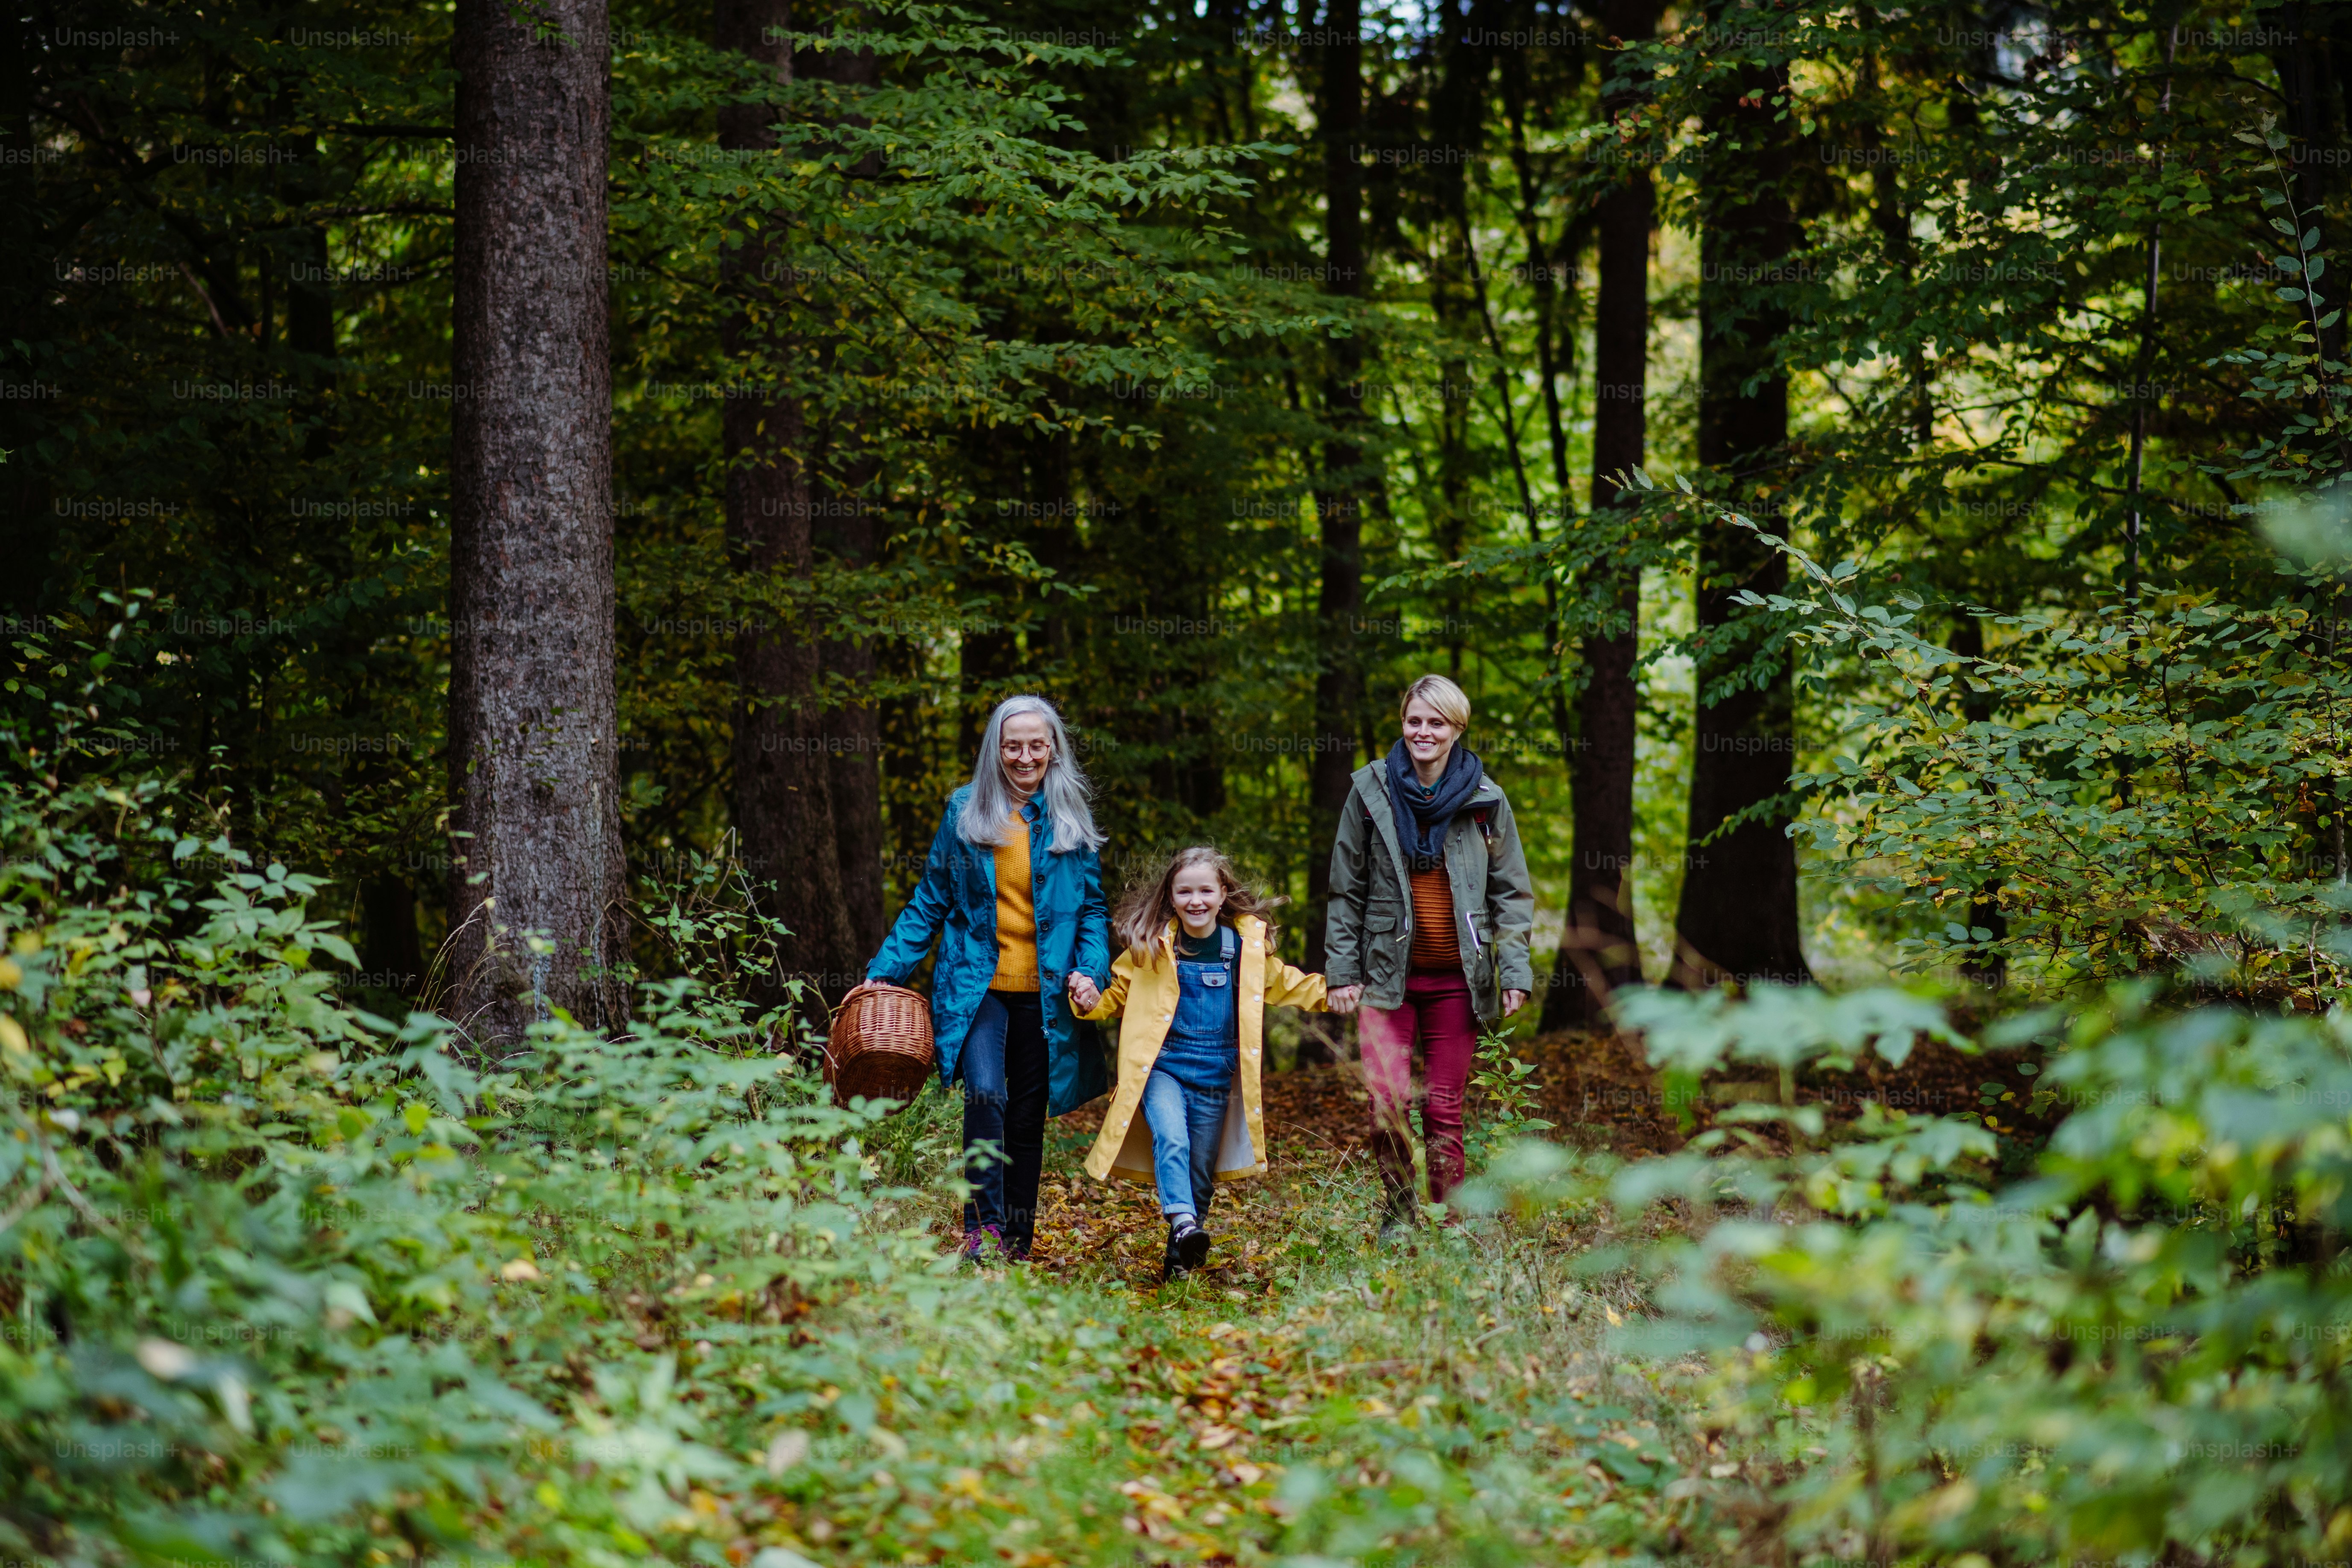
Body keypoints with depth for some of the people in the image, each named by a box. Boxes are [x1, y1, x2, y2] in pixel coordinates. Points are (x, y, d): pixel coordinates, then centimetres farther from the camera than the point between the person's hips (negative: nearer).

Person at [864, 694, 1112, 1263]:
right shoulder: (965, 812, 5)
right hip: (977, 987, -1)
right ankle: (983, 1227, -23)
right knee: (986, 1096, -22)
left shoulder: (1070, 820, 6)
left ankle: (1016, 1241, 17)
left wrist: (1090, 971, -8)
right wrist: (885, 971, 4)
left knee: (1028, 1120, 6)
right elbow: (930, 902, 10)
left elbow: (1093, 907, 9)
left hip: (1044, 996, 1)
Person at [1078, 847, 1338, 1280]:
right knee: (1171, 1139, -28)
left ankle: (1181, 1255, 20)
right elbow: (1117, 992, 8)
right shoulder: (1151, 946, -2)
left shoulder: (1247, 945, 1)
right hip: (1162, 1068, -2)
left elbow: (1284, 985, 16)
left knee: (1201, 1174, 7)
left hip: (1215, 1077, 2)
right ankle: (1183, 1224, -37)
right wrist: (1092, 999, -12)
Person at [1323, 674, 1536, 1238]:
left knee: (1445, 1108, 2)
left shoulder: (1486, 801, 3)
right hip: (1387, 974, 0)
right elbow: (1347, 889, 7)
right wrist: (1342, 969, 2)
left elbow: (1512, 893, 8)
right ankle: (1396, 1209, 8)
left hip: (1457, 979, 0)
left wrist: (1515, 970, -2)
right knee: (1387, 1099, -12)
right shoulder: (1371, 790, 3)